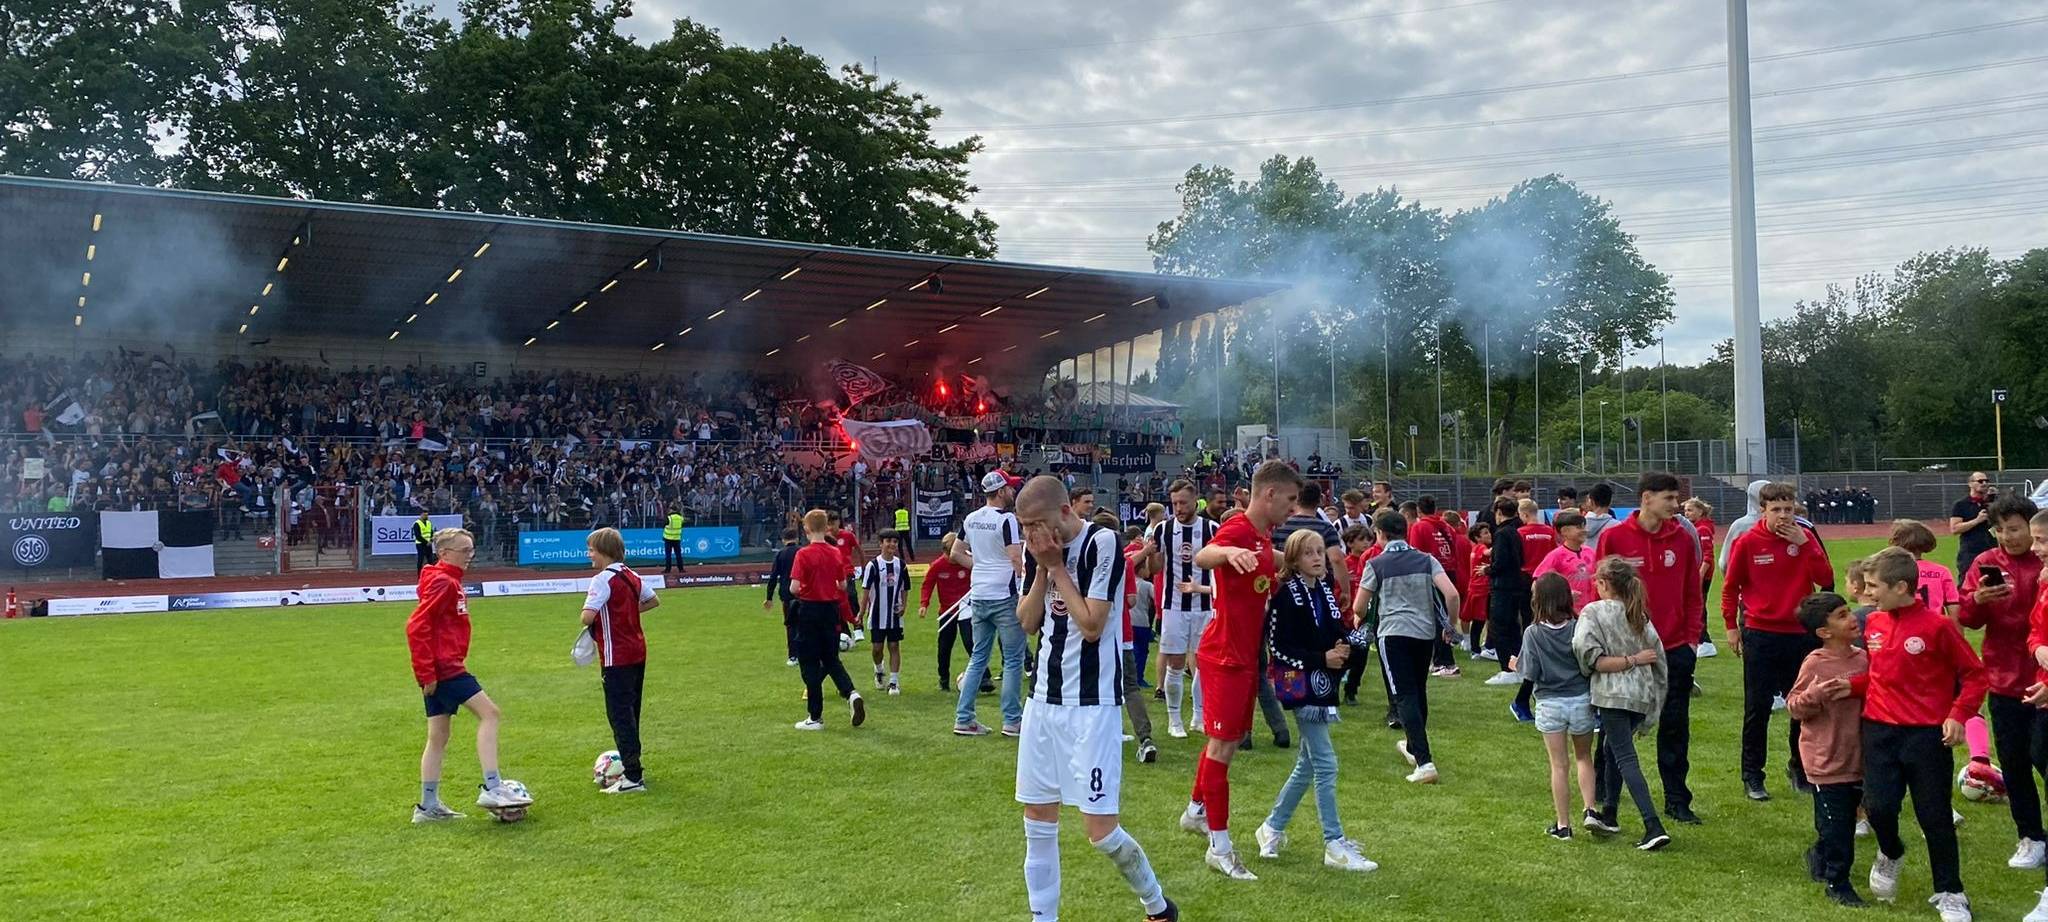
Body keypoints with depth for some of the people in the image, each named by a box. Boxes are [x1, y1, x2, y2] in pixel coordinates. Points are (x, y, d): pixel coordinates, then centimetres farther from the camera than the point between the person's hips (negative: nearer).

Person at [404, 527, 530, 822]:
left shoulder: (452, 582, 16)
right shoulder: (441, 582, -13)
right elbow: (416, 627, -21)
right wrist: (427, 672, -21)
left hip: (437, 671, 10)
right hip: (443, 668, -10)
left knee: (438, 738, 12)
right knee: (489, 712, -10)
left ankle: (428, 806, 18)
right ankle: (492, 789, -12)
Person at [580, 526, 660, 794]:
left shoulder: (603, 579, -15)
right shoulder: (632, 576, 9)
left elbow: (587, 617, -25)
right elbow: (654, 601, 24)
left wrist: (591, 620, -3)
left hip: (617, 659, -8)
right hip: (638, 653, 9)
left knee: (620, 715, -4)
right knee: (630, 713, 18)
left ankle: (633, 778, -5)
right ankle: (631, 767, 29)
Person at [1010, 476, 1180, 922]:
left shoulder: (1102, 543, -15)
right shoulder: (1039, 549, 6)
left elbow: (1091, 626, -18)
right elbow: (1027, 622, 7)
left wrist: (1057, 566, -13)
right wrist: (1041, 570, -7)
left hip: (1093, 703, -7)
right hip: (1045, 697, 7)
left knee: (1100, 829, -5)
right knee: (1038, 820, 8)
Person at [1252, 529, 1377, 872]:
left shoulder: (1326, 591, 9)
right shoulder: (1286, 596, -12)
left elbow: (1338, 634, 16)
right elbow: (1279, 647, -15)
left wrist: (1343, 648, -6)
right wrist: (1321, 658, -19)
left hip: (1324, 685, 8)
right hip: (1301, 686, -8)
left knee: (1307, 764, 15)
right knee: (1326, 764, -7)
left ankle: (1273, 827, 29)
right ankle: (1335, 846, -1)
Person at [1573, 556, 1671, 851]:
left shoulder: (1593, 612, -6)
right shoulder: (1640, 616, 11)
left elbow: (1592, 660, -16)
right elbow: (1659, 656, 10)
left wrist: (1631, 660, -8)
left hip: (1613, 694, -7)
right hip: (1642, 695, 7)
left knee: (1626, 758, -6)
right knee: (1613, 749, 22)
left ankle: (1654, 827, -15)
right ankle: (1608, 815, 28)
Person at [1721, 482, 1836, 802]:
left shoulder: (1804, 538, 2)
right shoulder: (1747, 542, -5)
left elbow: (1826, 578, -7)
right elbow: (1731, 587, 3)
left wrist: (1804, 544, -14)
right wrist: (1731, 626, 0)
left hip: (1801, 634, 3)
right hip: (1761, 635, -2)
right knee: (1757, 709, 3)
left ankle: (1800, 768, 29)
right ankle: (1752, 777, 12)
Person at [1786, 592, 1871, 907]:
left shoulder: (1862, 659, 0)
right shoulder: (1815, 664, -16)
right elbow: (1794, 706, -13)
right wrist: (1815, 695, -30)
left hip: (1857, 759, 6)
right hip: (1827, 761, -6)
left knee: (1846, 819, 19)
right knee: (1836, 825, 1)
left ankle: (1820, 858, 43)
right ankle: (1838, 883, 15)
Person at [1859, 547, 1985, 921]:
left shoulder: (1937, 626, -12)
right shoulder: (1873, 623, 4)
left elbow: (1973, 674, -6)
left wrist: (1958, 715, -17)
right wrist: (1849, 685, -2)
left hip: (1928, 735, -4)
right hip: (1880, 731, 4)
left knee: (1935, 816, 4)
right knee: (1878, 807, -4)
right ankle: (1891, 853, 29)